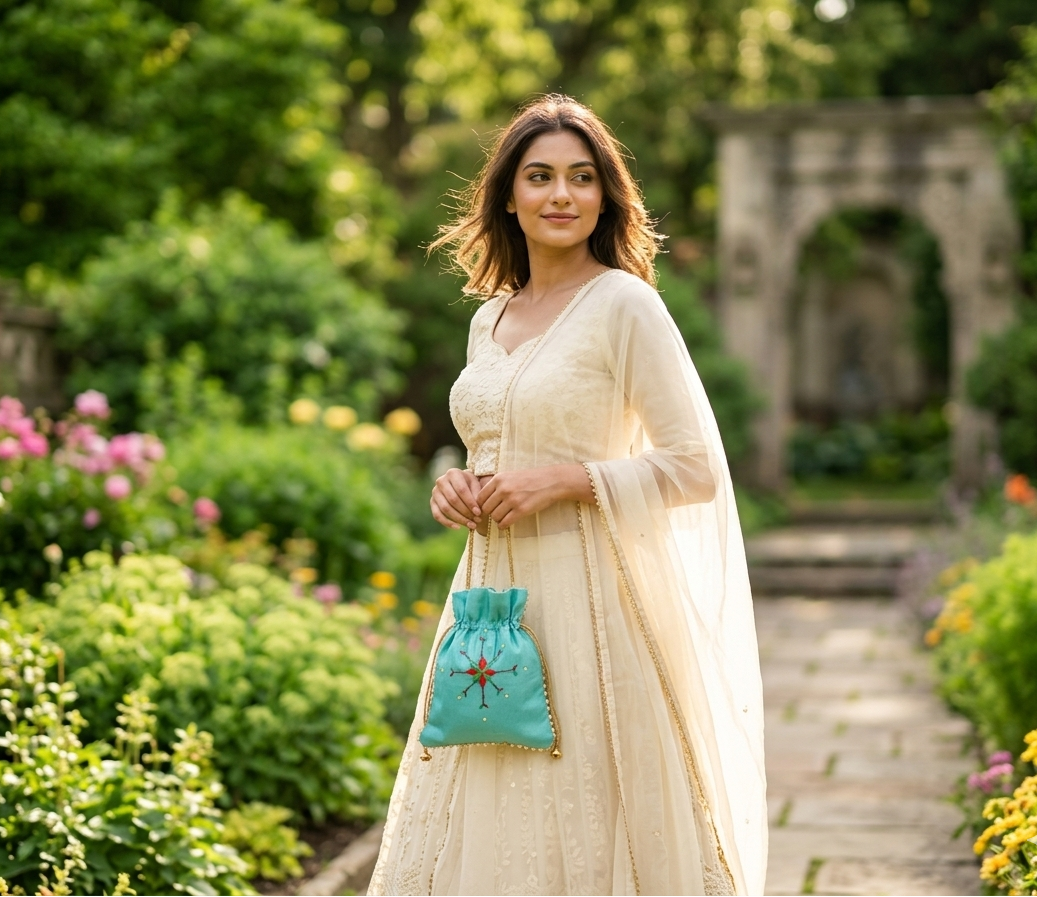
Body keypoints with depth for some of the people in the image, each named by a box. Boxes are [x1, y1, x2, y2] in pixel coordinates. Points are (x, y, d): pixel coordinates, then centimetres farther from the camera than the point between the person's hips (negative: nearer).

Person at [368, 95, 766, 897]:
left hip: (590, 596, -6)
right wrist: (458, 490, 3)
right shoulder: (489, 320, 13)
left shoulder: (625, 304, -7)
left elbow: (697, 469, -10)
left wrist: (563, 481, -16)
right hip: (492, 594, 6)